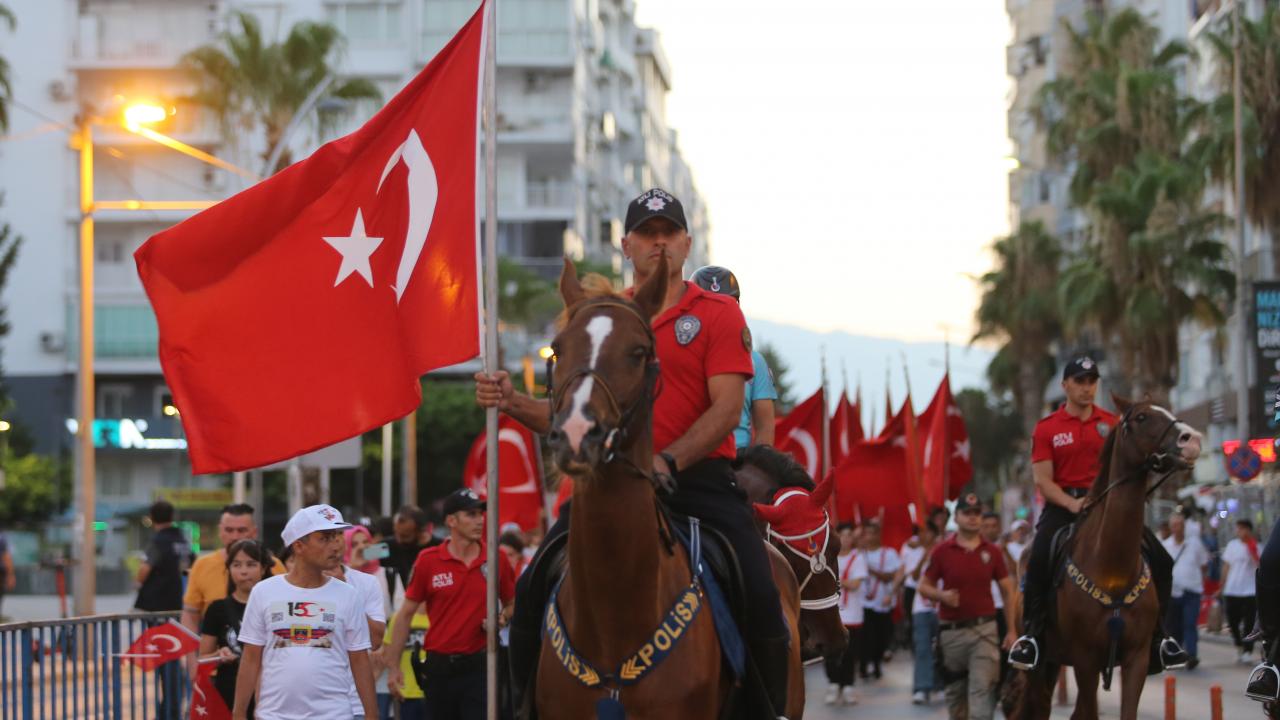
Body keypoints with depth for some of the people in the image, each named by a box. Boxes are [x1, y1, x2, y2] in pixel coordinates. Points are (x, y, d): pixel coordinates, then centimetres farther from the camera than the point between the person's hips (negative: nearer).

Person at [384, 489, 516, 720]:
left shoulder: (496, 560, 1)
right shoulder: (428, 561, -3)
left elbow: (511, 604, 16)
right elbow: (406, 614, 3)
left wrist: (502, 618, -8)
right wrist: (393, 665, 0)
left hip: (478, 666, 0)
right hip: (439, 666, 0)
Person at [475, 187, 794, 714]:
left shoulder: (718, 314, 4)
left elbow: (727, 407, -7)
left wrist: (667, 462, -23)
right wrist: (514, 403, -3)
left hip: (699, 478, -3)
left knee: (760, 599, -20)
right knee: (534, 592, -12)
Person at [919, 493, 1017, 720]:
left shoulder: (993, 552, 3)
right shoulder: (942, 551, 0)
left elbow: (1007, 591, 8)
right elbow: (924, 587, 6)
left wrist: (1011, 630, 3)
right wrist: (941, 595, -17)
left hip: (984, 629, 0)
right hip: (952, 630, 0)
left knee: (982, 688, -11)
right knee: (955, 691, 12)